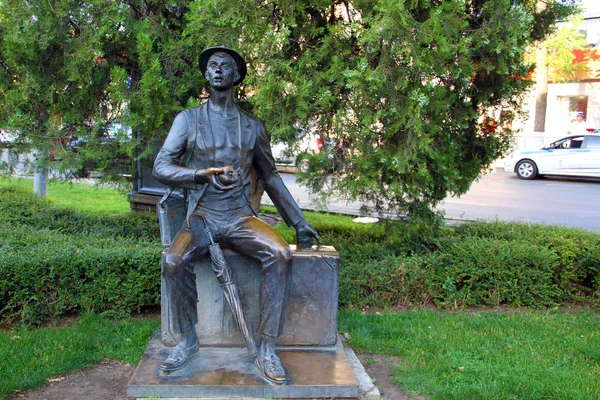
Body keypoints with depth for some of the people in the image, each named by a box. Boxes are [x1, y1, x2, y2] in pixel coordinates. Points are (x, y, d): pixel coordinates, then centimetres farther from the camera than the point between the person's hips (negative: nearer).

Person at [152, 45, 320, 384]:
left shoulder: (252, 126, 13)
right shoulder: (188, 119, 7)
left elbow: (271, 177, 19)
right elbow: (161, 167, -3)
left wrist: (300, 223, 15)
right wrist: (205, 174, -22)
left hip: (240, 217, 1)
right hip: (201, 217, -1)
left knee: (280, 254, -27)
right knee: (174, 261, -30)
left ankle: (267, 347, -18)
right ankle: (189, 340, -7)